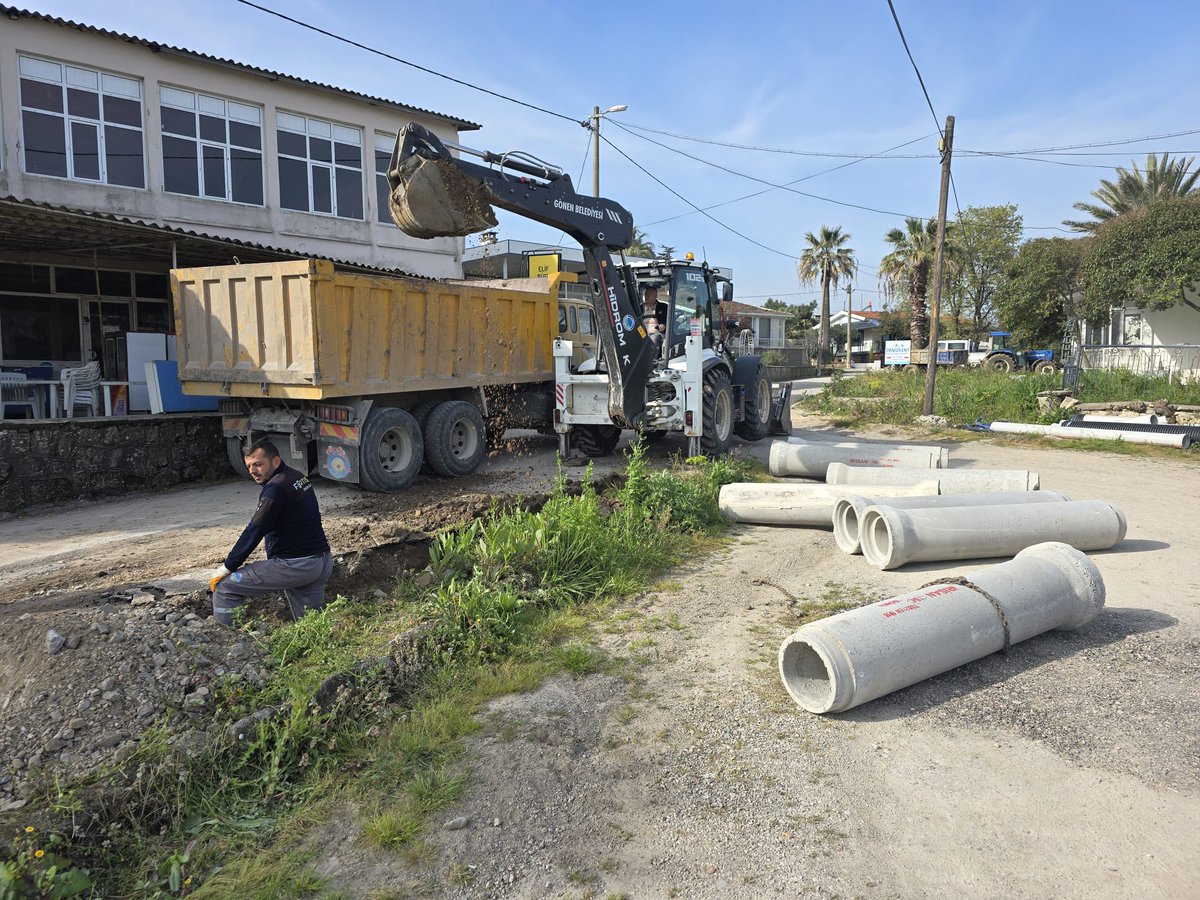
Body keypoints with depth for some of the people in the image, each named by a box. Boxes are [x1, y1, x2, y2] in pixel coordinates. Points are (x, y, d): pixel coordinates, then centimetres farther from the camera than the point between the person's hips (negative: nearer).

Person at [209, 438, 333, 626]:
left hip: (296, 565, -9)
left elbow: (254, 532, -15)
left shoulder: (276, 487, -14)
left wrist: (226, 568, -7)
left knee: (224, 587, -2)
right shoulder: (299, 477, 14)